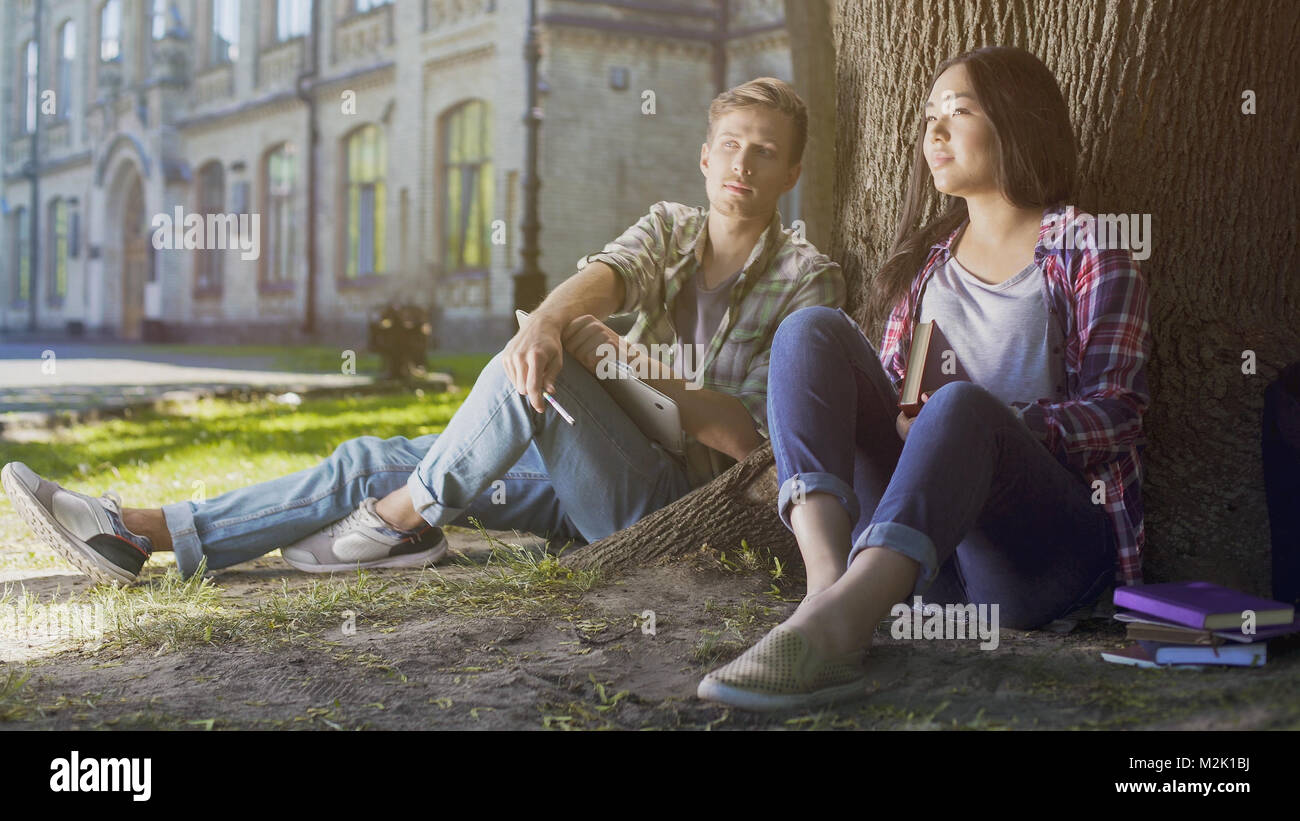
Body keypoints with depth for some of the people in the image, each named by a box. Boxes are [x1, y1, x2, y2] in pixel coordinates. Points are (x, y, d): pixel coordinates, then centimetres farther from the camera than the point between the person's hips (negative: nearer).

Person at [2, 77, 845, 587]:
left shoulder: (805, 277, -3)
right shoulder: (671, 228, 13)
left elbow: (751, 438, -10)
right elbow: (606, 275, -11)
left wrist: (632, 366, -18)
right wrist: (547, 322, -34)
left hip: (675, 492, -6)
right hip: (583, 471, 6)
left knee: (536, 370, -31)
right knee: (374, 460, -6)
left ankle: (407, 519, -13)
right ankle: (142, 534, -11)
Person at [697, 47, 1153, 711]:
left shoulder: (1084, 247, 10)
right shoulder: (924, 257, 26)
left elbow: (1114, 411, -2)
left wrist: (973, 424, -17)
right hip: (918, 560, 5)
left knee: (959, 405, -35)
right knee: (813, 328, -12)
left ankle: (830, 623, -57)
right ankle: (827, 578, -37)